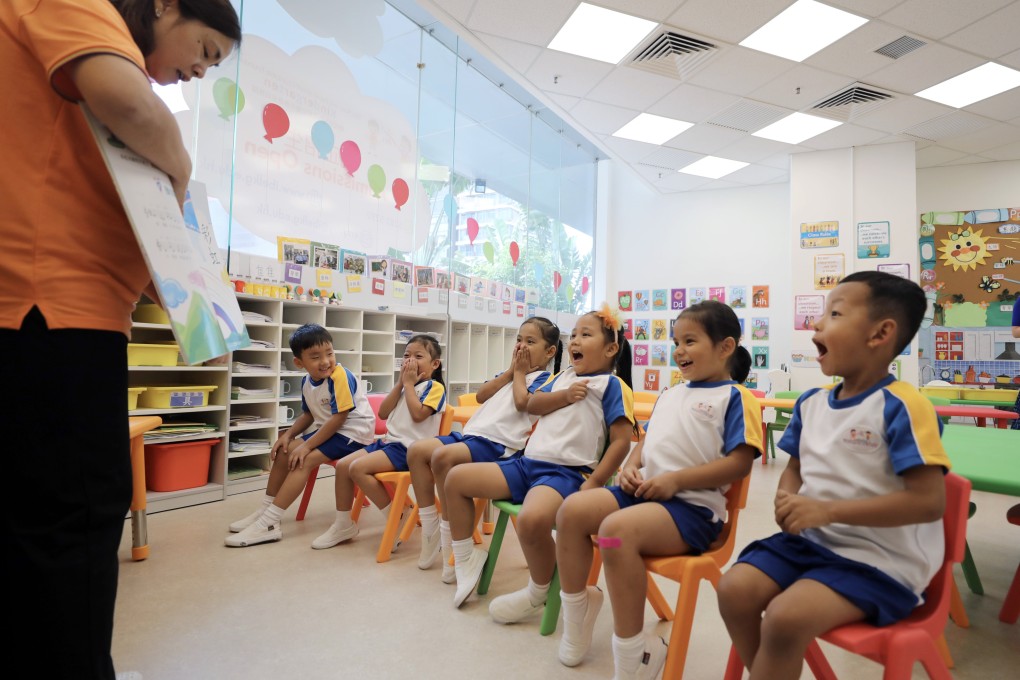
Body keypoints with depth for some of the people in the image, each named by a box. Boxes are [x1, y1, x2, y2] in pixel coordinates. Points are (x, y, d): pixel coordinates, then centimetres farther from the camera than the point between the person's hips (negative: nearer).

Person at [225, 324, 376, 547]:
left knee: (304, 460, -22)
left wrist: (307, 445, -23)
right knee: (284, 451, 6)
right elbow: (308, 414, 15)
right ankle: (264, 510, 17)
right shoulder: (307, 381, 2)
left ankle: (269, 524, -16)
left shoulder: (340, 376, -24)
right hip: (329, 429, 9)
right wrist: (288, 434, -1)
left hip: (353, 432, -9)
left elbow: (339, 418, -25)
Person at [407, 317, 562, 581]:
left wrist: (519, 372, 1)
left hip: (499, 444, -9)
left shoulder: (544, 378, 3)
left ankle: (450, 540, -17)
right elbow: (481, 396, 13)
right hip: (472, 433, 9)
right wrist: (510, 371, 8)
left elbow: (523, 402, -17)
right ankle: (430, 532, 2)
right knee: (417, 450, -6)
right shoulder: (510, 372, 26)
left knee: (442, 456, -32)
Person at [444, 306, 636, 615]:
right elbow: (532, 405, 9)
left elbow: (621, 441, -9)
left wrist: (594, 483, -17)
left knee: (531, 519, -39)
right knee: (456, 478, 3)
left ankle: (538, 594, -6)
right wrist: (565, 396, -8)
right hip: (527, 463, 8)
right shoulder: (564, 376, 20)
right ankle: (465, 559, 17)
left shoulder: (612, 384, -2)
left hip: (566, 472, -8)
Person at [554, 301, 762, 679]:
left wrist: (675, 480, -18)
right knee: (572, 510, -9)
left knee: (616, 530, -33)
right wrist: (632, 466, 4)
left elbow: (740, 463, -12)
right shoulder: (669, 394, 21)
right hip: (643, 492, 8)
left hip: (693, 505, -8)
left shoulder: (734, 396, -3)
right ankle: (577, 616, 10)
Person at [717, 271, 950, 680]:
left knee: (786, 616, -25)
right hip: (809, 541, 7)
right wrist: (787, 502, -8)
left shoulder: (901, 406, -17)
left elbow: (929, 501, -20)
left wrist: (827, 511, -23)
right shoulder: (810, 403, 5)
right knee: (735, 589, -9)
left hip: (879, 558, -6)